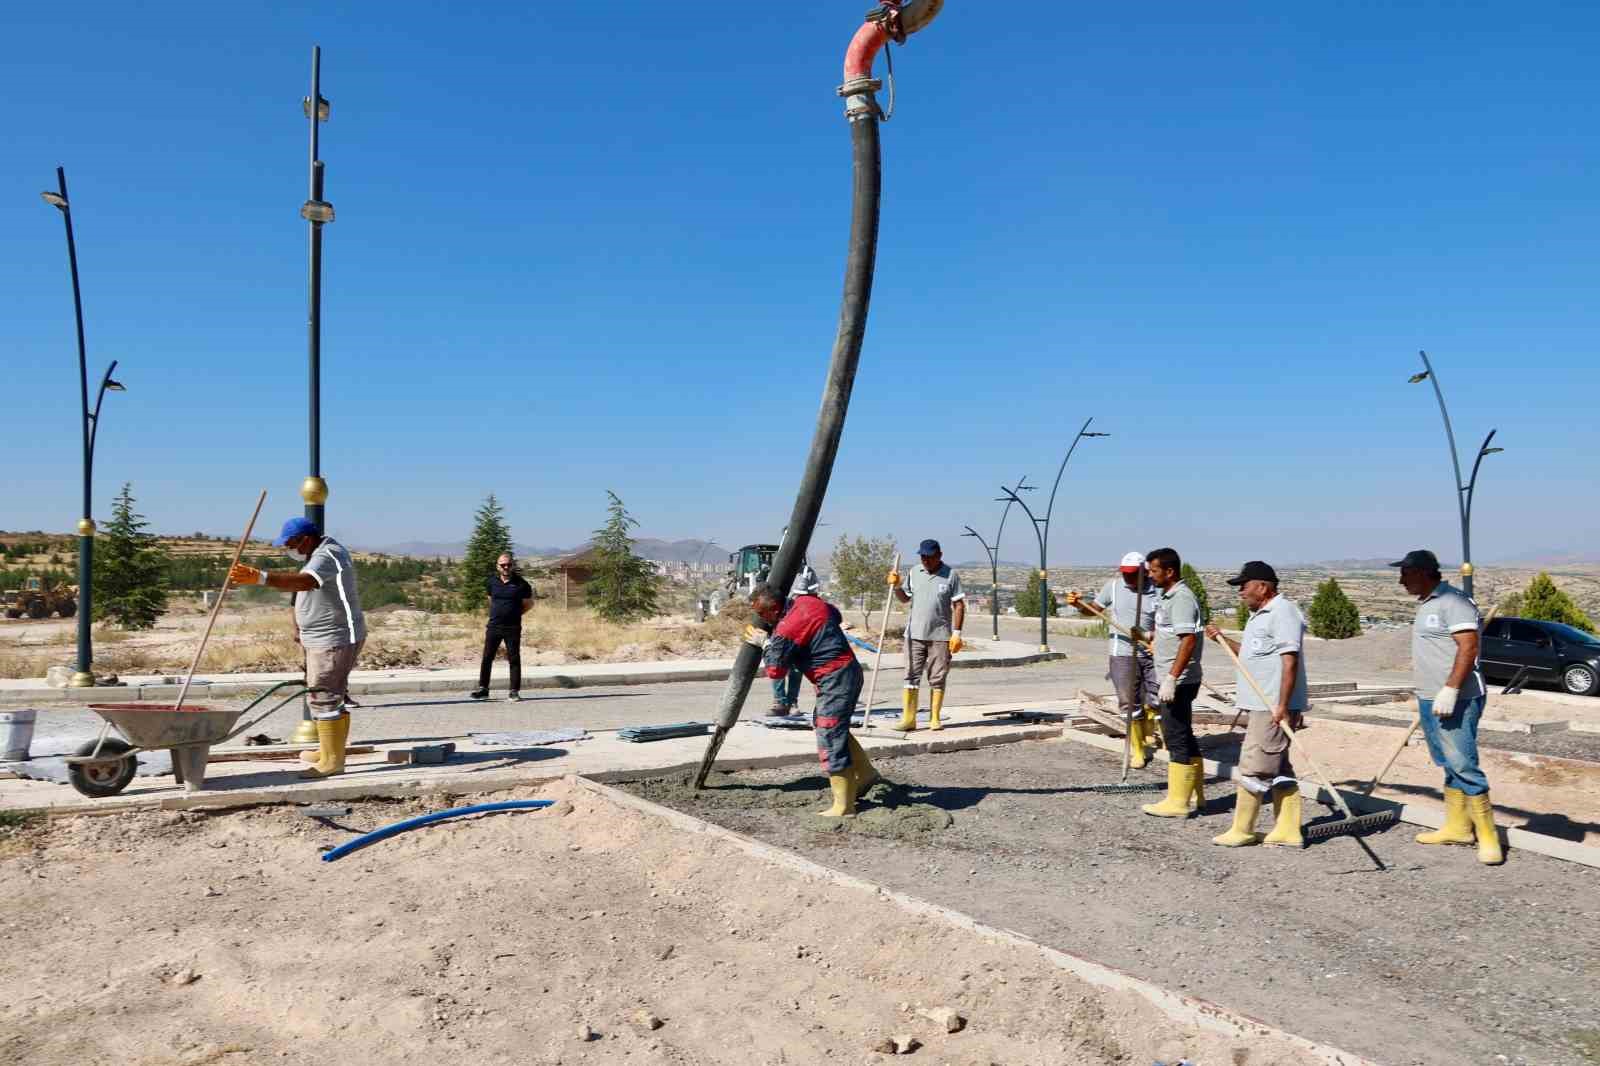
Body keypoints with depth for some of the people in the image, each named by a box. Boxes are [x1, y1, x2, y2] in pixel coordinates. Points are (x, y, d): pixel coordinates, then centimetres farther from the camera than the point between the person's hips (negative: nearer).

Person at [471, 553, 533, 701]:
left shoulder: (521, 584, -4)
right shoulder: (491, 582, 5)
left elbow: (528, 603, 6)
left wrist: (514, 615, 3)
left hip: (513, 628, -3)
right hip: (493, 626, 3)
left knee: (514, 659, 1)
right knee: (487, 657, 3)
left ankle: (514, 691, 7)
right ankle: (483, 688, 12)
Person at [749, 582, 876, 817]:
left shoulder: (786, 630, -21)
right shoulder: (806, 600, 4)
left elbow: (775, 670, -8)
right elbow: (836, 615, 24)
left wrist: (766, 643, 6)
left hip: (835, 680, -10)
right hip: (850, 670, 10)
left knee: (830, 740, -3)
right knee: (829, 726, 23)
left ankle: (843, 806, 4)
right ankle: (865, 773, 32)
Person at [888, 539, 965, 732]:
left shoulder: (951, 575, -3)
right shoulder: (914, 572, 7)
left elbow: (959, 605, -2)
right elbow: (905, 599, 16)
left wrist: (957, 633, -8)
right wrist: (896, 585, -3)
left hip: (940, 636, -2)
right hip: (915, 634, 3)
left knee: (937, 678, 5)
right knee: (911, 676, 1)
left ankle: (935, 719, 14)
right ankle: (908, 719, 4)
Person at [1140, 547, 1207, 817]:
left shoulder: (1182, 598, -17)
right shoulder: (1167, 596, 14)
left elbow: (1189, 640, -25)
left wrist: (1171, 678, -28)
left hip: (1178, 681, -10)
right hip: (1173, 680, 10)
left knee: (1177, 739, -5)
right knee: (1184, 737, 16)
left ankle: (1177, 802, 0)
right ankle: (1194, 795, 25)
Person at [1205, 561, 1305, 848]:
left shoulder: (1282, 612, -15)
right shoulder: (1260, 615, 18)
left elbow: (1289, 661, -21)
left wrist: (1282, 706, -25)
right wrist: (1223, 639, 14)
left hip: (1273, 707, -10)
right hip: (1261, 706, 10)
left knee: (1253, 766, -4)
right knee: (1277, 770, 12)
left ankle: (1242, 831, 4)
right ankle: (1287, 832, 18)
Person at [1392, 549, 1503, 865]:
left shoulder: (1452, 601, -14)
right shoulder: (1426, 604, 17)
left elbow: (1468, 647, -22)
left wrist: (1449, 691, -27)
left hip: (1454, 701, -10)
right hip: (1430, 699, 10)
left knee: (1463, 765, -11)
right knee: (1449, 765, 14)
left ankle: (1488, 836, -4)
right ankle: (1457, 827, 22)